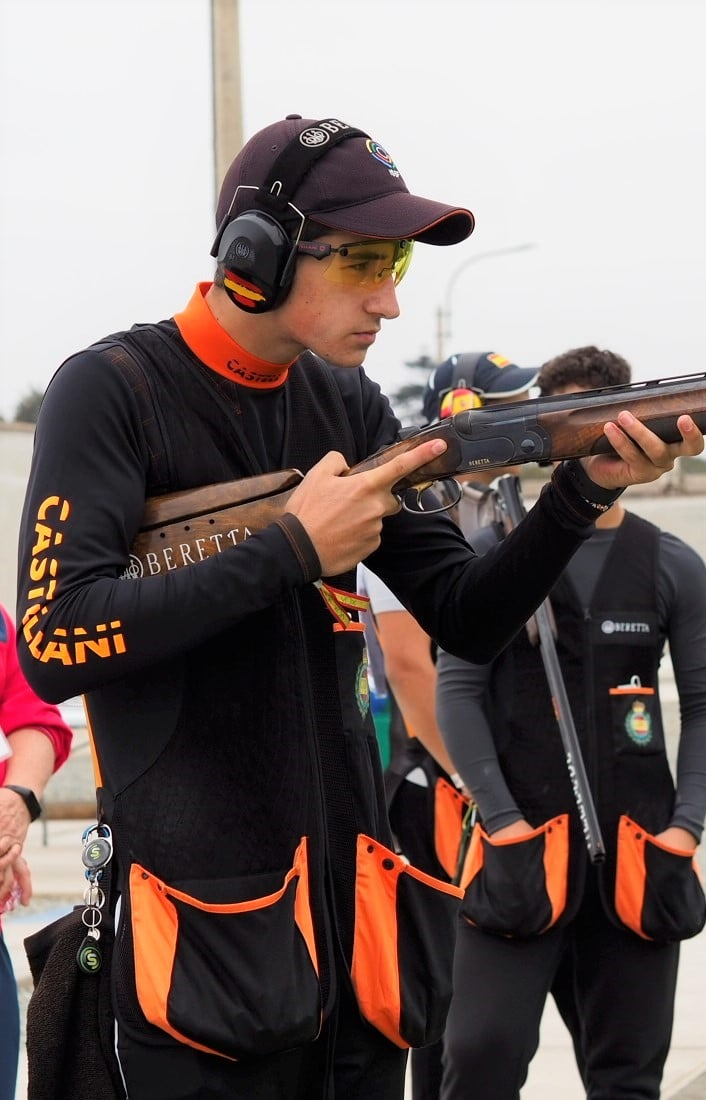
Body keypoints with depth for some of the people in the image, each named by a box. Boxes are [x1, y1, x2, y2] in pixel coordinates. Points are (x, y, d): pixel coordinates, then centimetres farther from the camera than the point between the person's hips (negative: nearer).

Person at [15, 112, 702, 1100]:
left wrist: (585, 491, -7)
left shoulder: (349, 406, 9)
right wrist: (290, 549, -18)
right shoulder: (114, 391, -9)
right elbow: (54, 644, -20)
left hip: (354, 907, 6)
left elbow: (469, 621, 10)